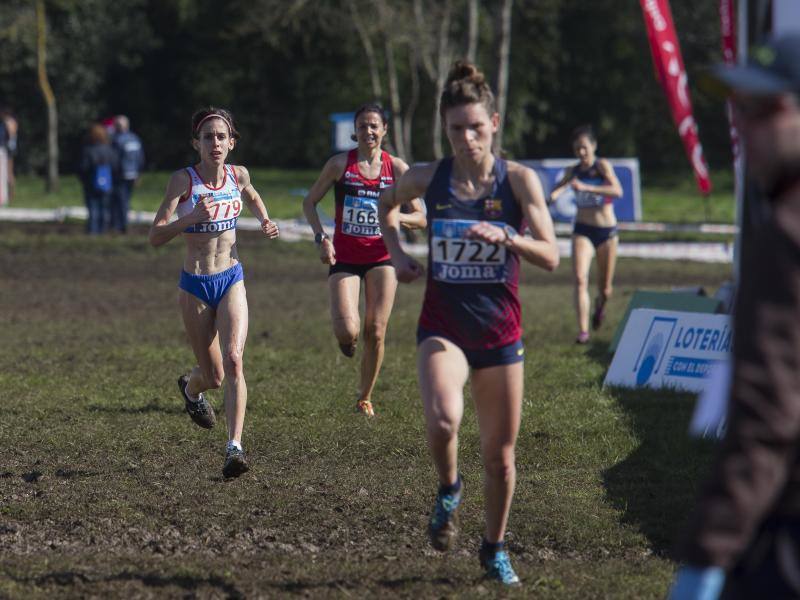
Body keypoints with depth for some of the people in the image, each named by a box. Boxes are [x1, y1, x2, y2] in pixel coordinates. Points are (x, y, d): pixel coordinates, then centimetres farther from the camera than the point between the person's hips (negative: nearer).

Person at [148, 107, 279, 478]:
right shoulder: (183, 180, -13)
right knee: (213, 375, 8)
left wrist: (265, 220, 6)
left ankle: (235, 447, -21)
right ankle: (190, 388, 46)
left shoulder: (238, 175, -1)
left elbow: (252, 197, 25)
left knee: (233, 360, -19)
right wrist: (192, 217, -32)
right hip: (195, 284, -2)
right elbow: (156, 236, -18)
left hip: (231, 280, 2)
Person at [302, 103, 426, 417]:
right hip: (344, 258, -1)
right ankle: (347, 338, 24)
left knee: (376, 331, -1)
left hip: (381, 258, 1)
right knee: (347, 331, -16)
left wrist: (395, 217, -19)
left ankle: (365, 397, 18)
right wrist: (321, 237, -9)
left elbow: (420, 219, 2)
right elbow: (309, 202, 6)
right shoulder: (340, 164, -3)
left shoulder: (397, 168, -1)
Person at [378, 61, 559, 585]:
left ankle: (495, 548, 30)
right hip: (443, 329, -1)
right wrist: (396, 252, 5)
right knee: (443, 420, -29)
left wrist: (506, 236, -26)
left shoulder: (519, 180, -7)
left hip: (500, 333, 1)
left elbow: (551, 257, -10)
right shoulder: (428, 178, -3)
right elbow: (387, 203, 20)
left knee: (500, 453, 8)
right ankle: (449, 490, 4)